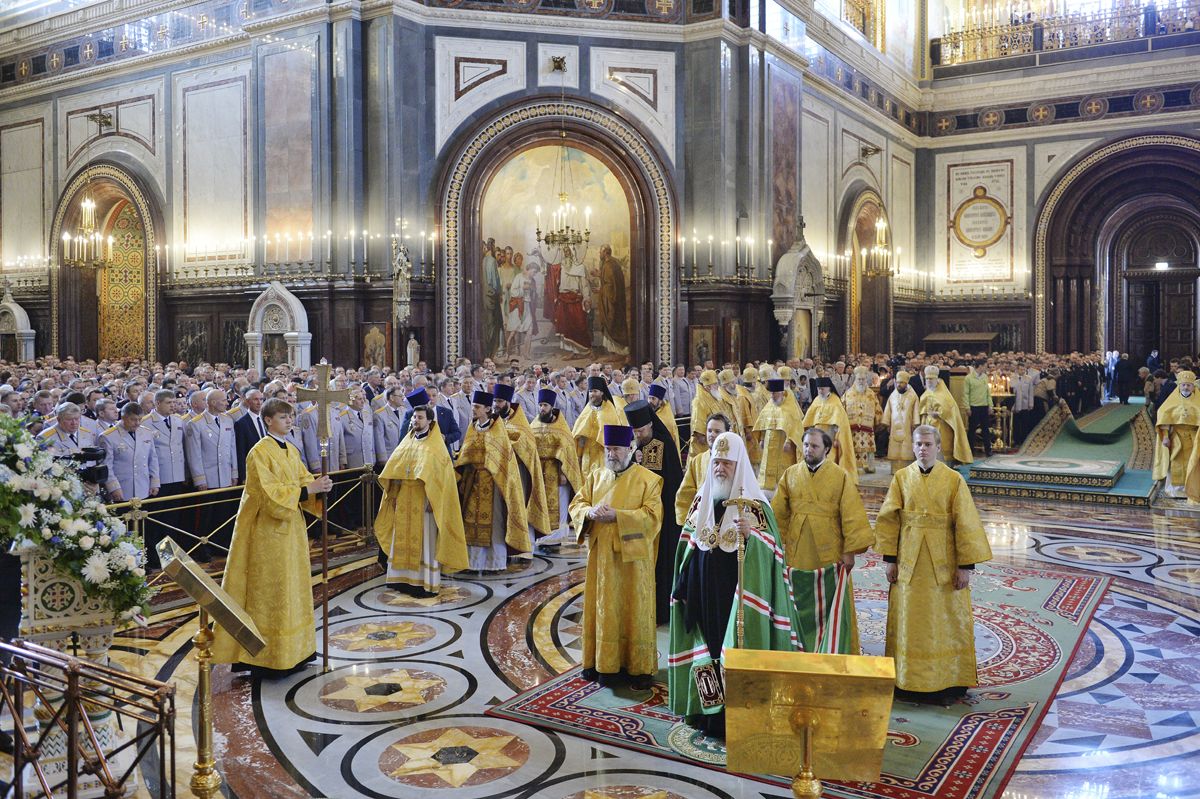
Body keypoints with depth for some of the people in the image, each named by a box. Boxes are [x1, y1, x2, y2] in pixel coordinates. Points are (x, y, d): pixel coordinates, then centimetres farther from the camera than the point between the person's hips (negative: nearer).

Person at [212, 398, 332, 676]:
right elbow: (270, 492, -20)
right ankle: (265, 656, 4)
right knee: (267, 592, -3)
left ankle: (293, 650, 21)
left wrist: (319, 485, -13)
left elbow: (303, 481, 9)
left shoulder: (292, 451, 12)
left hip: (292, 527, 8)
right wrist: (308, 489, -24)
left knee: (293, 588, 12)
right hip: (267, 530, -8)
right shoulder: (259, 452, -12)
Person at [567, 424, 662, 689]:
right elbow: (576, 505, 9)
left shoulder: (648, 479, -4)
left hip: (632, 555, -4)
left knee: (634, 610, 2)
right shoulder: (595, 476, 11)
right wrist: (590, 511, -14)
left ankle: (639, 667, 12)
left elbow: (652, 516, -12)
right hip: (600, 555, 4)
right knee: (602, 609, 8)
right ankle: (603, 663, 19)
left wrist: (616, 515, -21)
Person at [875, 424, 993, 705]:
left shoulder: (954, 480, -5)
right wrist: (889, 558, -1)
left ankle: (948, 682, 18)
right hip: (909, 562, 2)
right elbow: (889, 520, 2)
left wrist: (966, 565, -9)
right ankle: (907, 681, 19)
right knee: (909, 621, 8)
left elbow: (966, 524, -6)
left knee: (947, 621, 6)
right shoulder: (901, 478, 0)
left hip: (944, 562, -2)